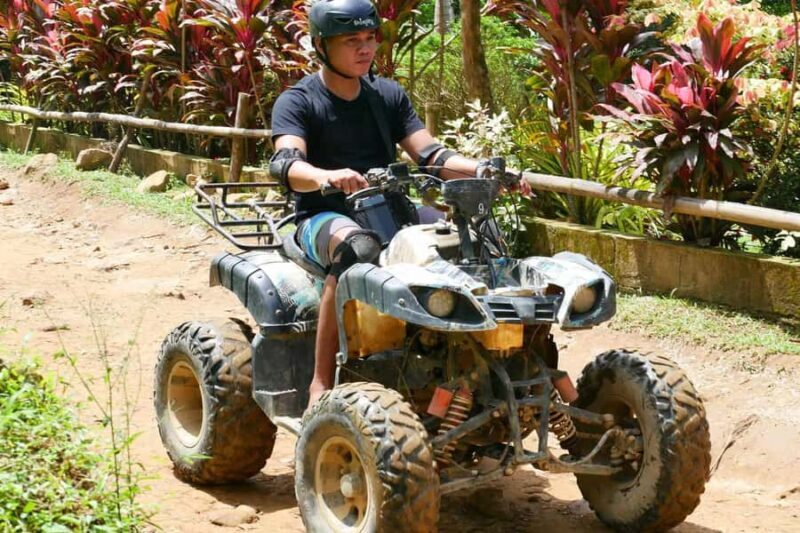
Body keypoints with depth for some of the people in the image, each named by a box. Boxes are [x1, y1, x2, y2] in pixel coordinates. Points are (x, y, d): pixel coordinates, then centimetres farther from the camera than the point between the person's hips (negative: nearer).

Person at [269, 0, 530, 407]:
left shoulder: (389, 96, 12)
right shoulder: (297, 102, -4)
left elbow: (429, 155, 2)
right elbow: (286, 163, -22)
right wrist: (326, 177, -45)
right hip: (324, 217, -5)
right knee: (357, 248, -40)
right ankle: (322, 381, -35)